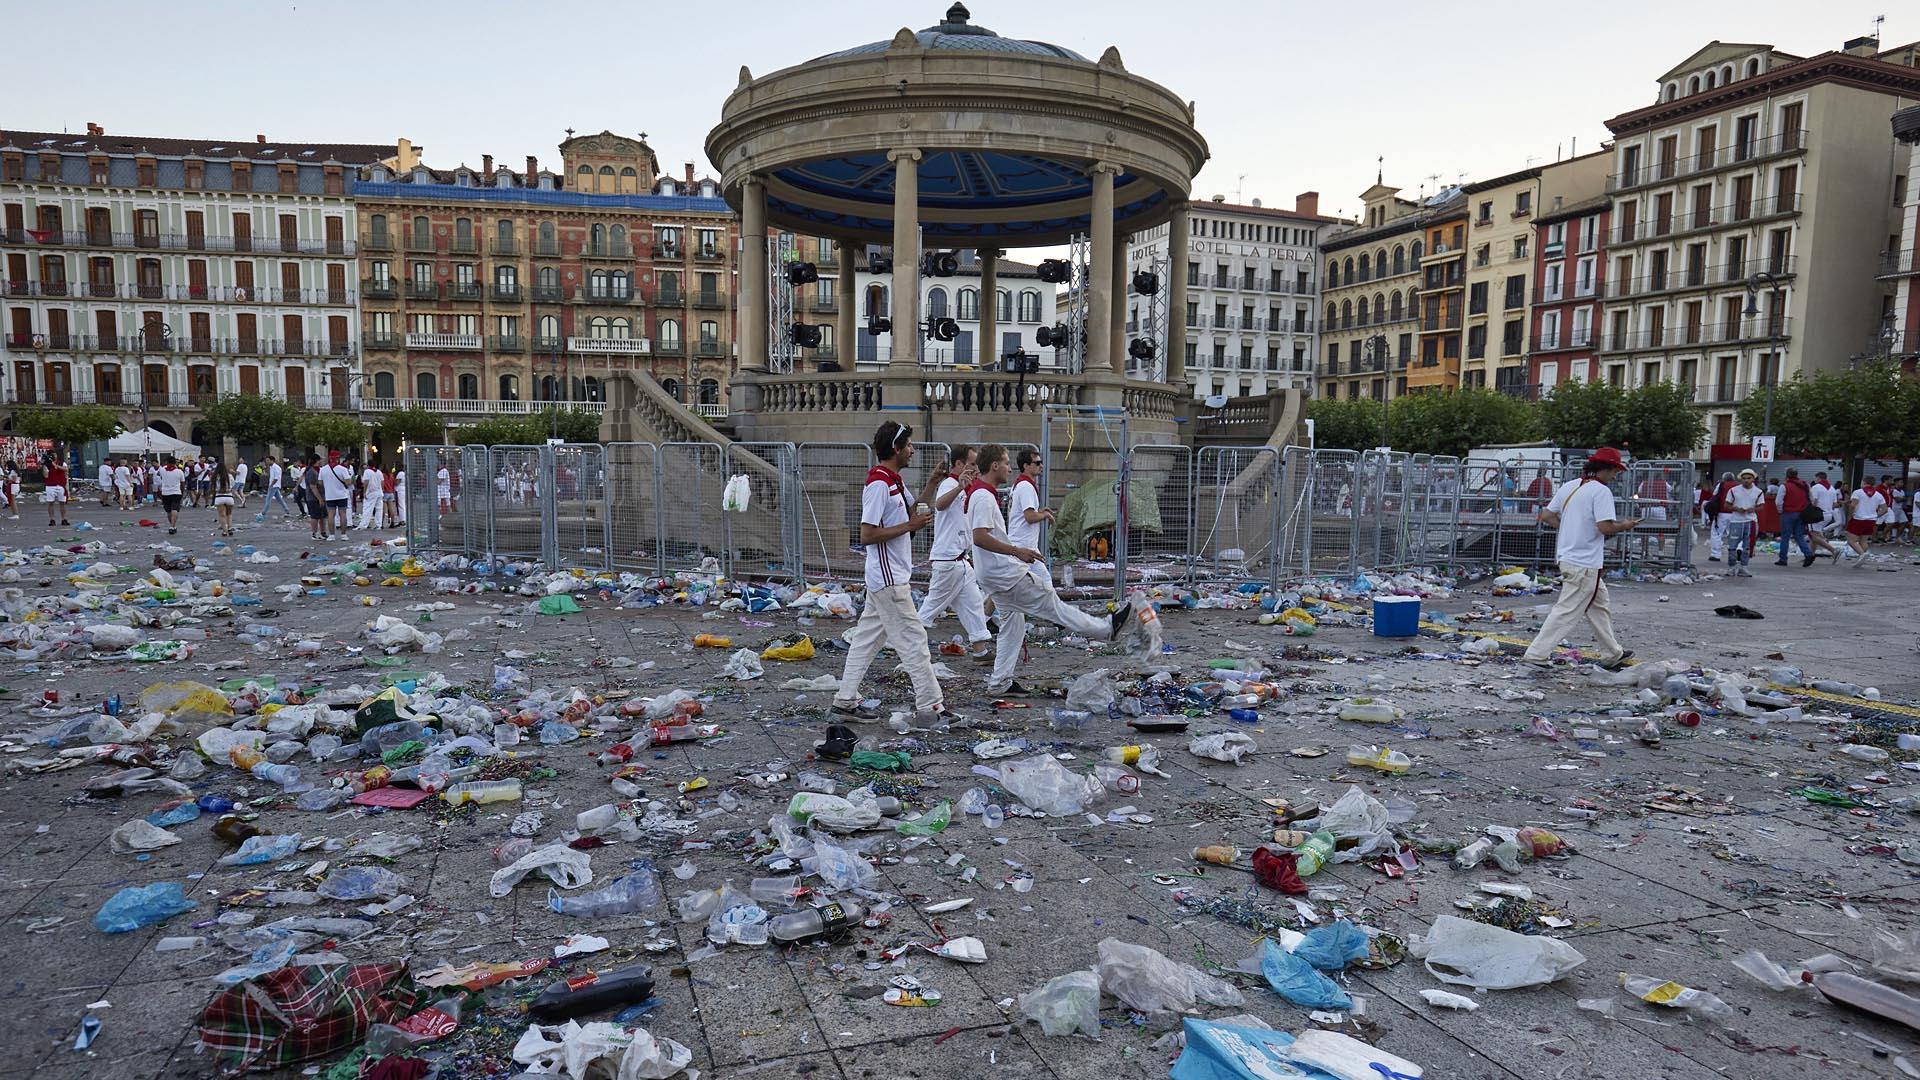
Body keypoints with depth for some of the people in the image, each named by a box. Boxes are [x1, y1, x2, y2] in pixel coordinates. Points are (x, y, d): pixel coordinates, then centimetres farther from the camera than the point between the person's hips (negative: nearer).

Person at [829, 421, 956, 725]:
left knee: (867, 638, 13)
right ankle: (930, 707, 1)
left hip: (890, 577, 10)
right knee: (913, 639, -5)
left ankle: (846, 700, 20)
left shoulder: (895, 482, 13)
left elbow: (913, 510, 28)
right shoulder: (878, 484, -18)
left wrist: (931, 485, 13)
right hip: (888, 578, -10)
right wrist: (910, 525, -19)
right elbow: (867, 535, -22)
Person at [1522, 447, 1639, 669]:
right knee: (1567, 610, -5)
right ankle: (1537, 654, -4)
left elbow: (1546, 516, 9)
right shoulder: (1601, 491, -14)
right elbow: (1605, 527, -22)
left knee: (1599, 607, 21)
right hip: (1585, 564, -9)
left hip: (1566, 557, 9)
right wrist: (1625, 526, -4)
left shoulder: (1569, 486, 8)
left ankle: (1612, 654, 31)